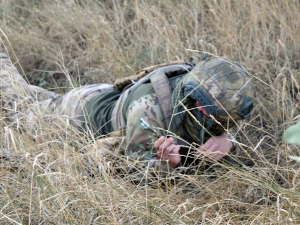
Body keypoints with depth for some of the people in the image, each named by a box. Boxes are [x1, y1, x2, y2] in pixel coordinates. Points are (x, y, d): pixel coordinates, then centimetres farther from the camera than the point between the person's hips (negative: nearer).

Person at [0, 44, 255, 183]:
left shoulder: (205, 97, -28)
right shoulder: (148, 110, -46)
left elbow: (222, 131, -15)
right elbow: (136, 166, -35)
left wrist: (225, 142, -38)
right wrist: (165, 163, -55)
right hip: (81, 112, -5)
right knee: (25, 106, 24)